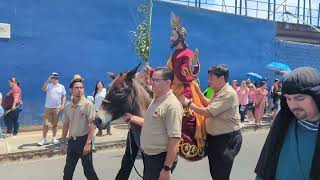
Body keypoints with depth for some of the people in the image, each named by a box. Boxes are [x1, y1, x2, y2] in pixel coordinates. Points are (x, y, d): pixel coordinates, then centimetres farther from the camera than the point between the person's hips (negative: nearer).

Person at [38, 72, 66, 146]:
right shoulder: (48, 85, 0)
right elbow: (43, 89, -22)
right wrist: (48, 80, -29)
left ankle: (54, 138, 19)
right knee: (45, 124, -2)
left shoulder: (61, 87, 6)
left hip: (57, 108, 2)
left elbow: (64, 97, 8)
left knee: (55, 124, 9)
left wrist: (63, 105, -4)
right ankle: (44, 139, 6)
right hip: (48, 107, -1)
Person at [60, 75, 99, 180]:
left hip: (83, 140, -5)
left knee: (88, 170, 3)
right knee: (68, 170, 16)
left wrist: (88, 143, -22)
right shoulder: (68, 106, 4)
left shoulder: (88, 104, -13)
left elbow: (92, 125, -17)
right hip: (72, 141, 6)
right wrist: (63, 142, 13)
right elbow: (66, 125, 13)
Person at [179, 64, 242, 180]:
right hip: (214, 137, 10)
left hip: (227, 139, -10)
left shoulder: (228, 93, -24)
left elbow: (208, 112, -26)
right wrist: (198, 92, 11)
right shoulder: (220, 92, 10)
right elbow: (210, 105, 22)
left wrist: (188, 103, -18)